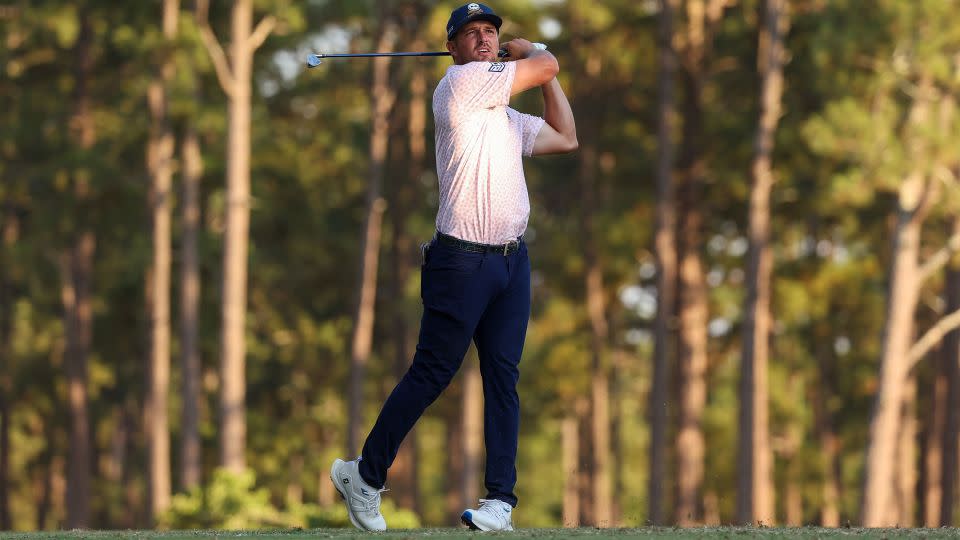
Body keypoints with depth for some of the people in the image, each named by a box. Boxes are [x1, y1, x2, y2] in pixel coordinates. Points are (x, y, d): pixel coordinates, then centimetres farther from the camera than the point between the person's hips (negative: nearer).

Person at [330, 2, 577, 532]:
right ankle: (364, 476, 4)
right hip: (462, 262, -8)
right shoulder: (462, 82, -6)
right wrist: (528, 54, 17)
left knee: (503, 377, 1)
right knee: (430, 374, -6)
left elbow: (565, 138, 29)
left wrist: (546, 77, 24)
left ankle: (500, 499, -1)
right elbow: (545, 66, -6)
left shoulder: (510, 118, 19)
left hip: (512, 260, 8)